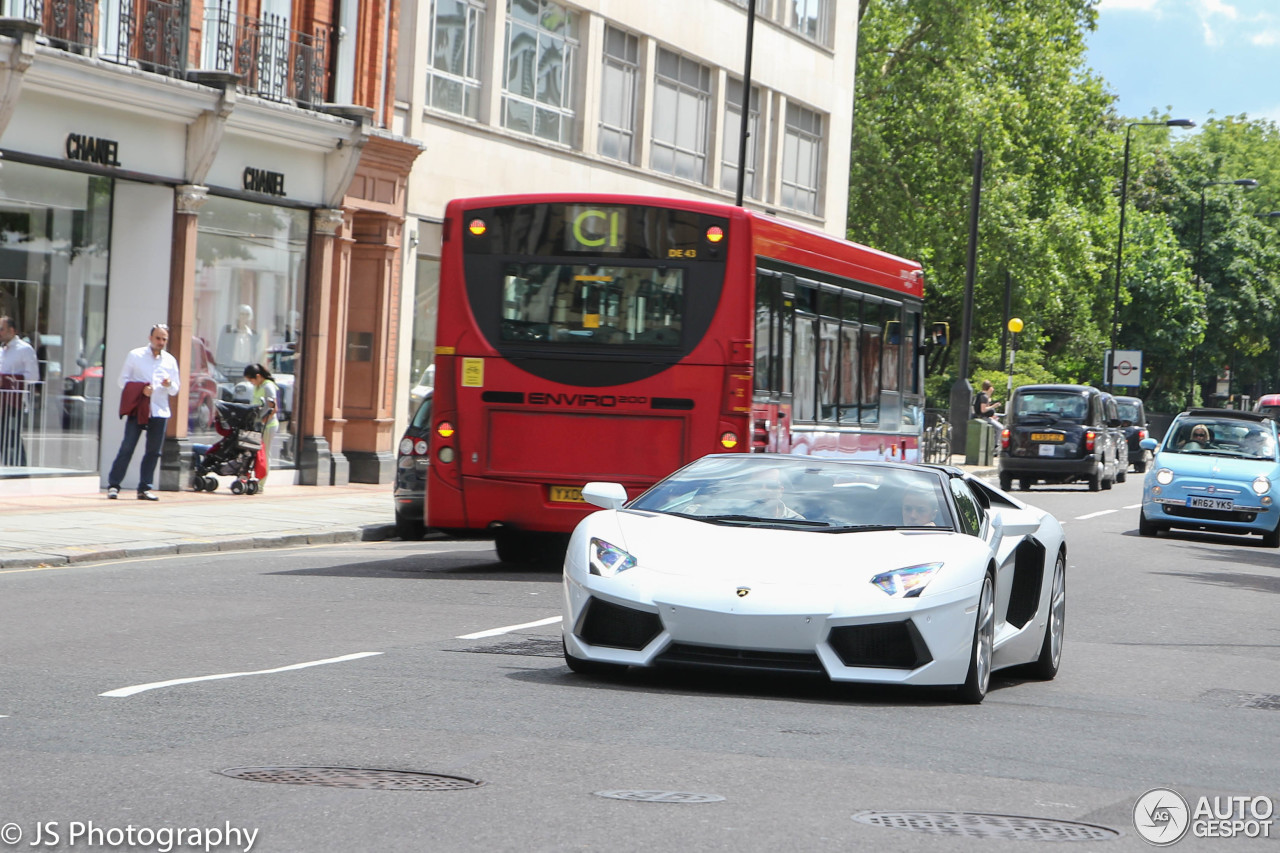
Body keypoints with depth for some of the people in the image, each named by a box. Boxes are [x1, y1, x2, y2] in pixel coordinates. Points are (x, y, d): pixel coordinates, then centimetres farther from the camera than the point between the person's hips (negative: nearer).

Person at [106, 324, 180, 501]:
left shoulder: (170, 360, 15)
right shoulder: (135, 355, 6)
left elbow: (175, 390, 16)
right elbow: (123, 381, 4)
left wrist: (169, 385, -8)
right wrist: (141, 389, -12)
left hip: (159, 411, 3)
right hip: (137, 409, -3)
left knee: (153, 451, 2)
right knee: (127, 447, -8)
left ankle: (144, 488, 9)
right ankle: (113, 485, -5)